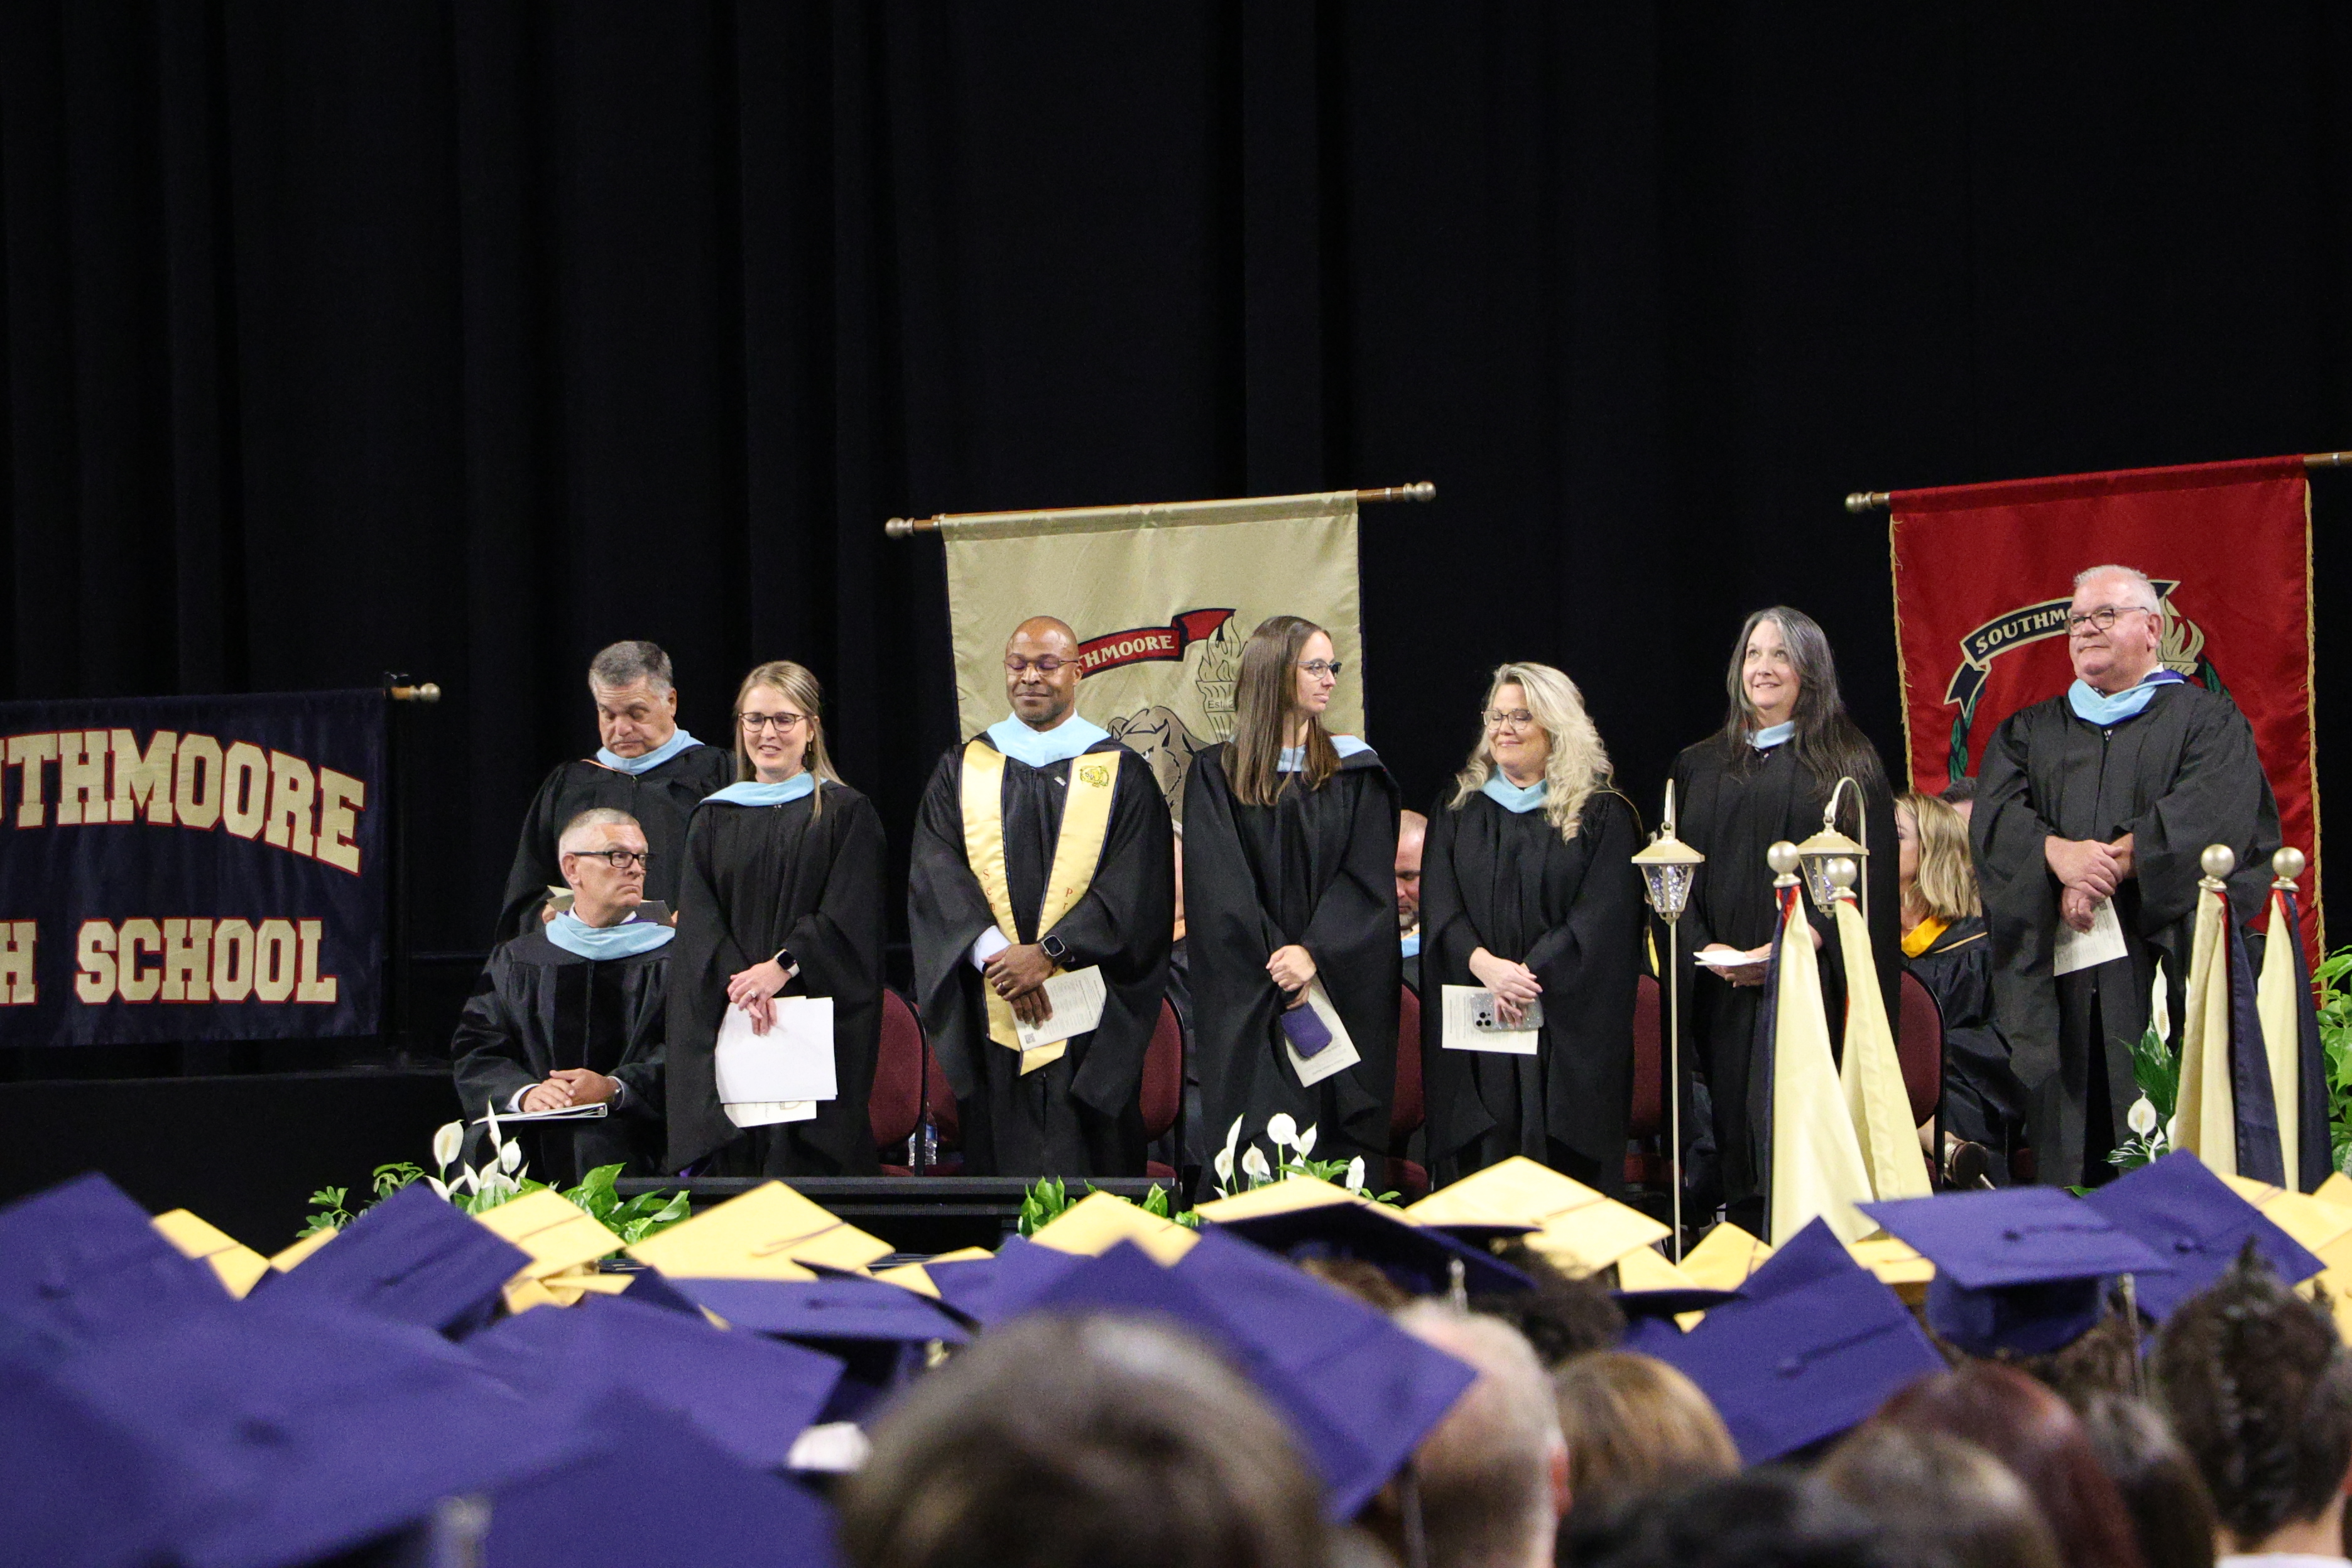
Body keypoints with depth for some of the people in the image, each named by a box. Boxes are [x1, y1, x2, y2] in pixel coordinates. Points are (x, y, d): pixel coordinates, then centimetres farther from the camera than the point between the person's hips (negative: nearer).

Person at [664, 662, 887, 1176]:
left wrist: (783, 967, -19)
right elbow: (697, 920, 4)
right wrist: (741, 985, -14)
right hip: (726, 1022, 3)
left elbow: (849, 915, -5)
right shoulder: (714, 820, 15)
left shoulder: (846, 815, 7)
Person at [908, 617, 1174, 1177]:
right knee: (998, 1170, 0)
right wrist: (992, 952, -15)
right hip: (989, 1023, 2)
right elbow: (935, 873, 1)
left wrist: (1049, 953, -15)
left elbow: (1134, 892, -3)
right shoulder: (963, 769, 13)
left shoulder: (1122, 774, 6)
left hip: (1087, 1026, -2)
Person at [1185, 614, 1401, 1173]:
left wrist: (1314, 954, -15)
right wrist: (1278, 967, -14)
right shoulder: (1218, 775, 5)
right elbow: (1221, 889, -3)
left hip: (1344, 995, 1)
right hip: (1249, 1002, -1)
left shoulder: (1354, 771, 8)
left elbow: (1369, 881, -1)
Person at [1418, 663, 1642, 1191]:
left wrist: (1529, 975, -16)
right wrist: (1484, 965, -15)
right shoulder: (1458, 809, 13)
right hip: (1473, 1037, 2)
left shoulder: (1602, 815, 4)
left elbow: (1601, 918, -5)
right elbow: (1439, 908, 3)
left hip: (1567, 1024, -2)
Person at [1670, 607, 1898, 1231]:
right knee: (1734, 1130, -1)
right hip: (1721, 992, 3)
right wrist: (1705, 951, -6)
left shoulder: (1845, 764, 6)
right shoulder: (1699, 768, 17)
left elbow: (1870, 877, -2)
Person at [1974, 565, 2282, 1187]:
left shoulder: (2208, 721, 11)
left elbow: (2213, 812, -8)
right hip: (2056, 978, 3)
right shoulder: (2028, 733, 21)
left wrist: (2112, 861, -15)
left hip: (2160, 961, -3)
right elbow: (1993, 817, 4)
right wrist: (2059, 853, -17)